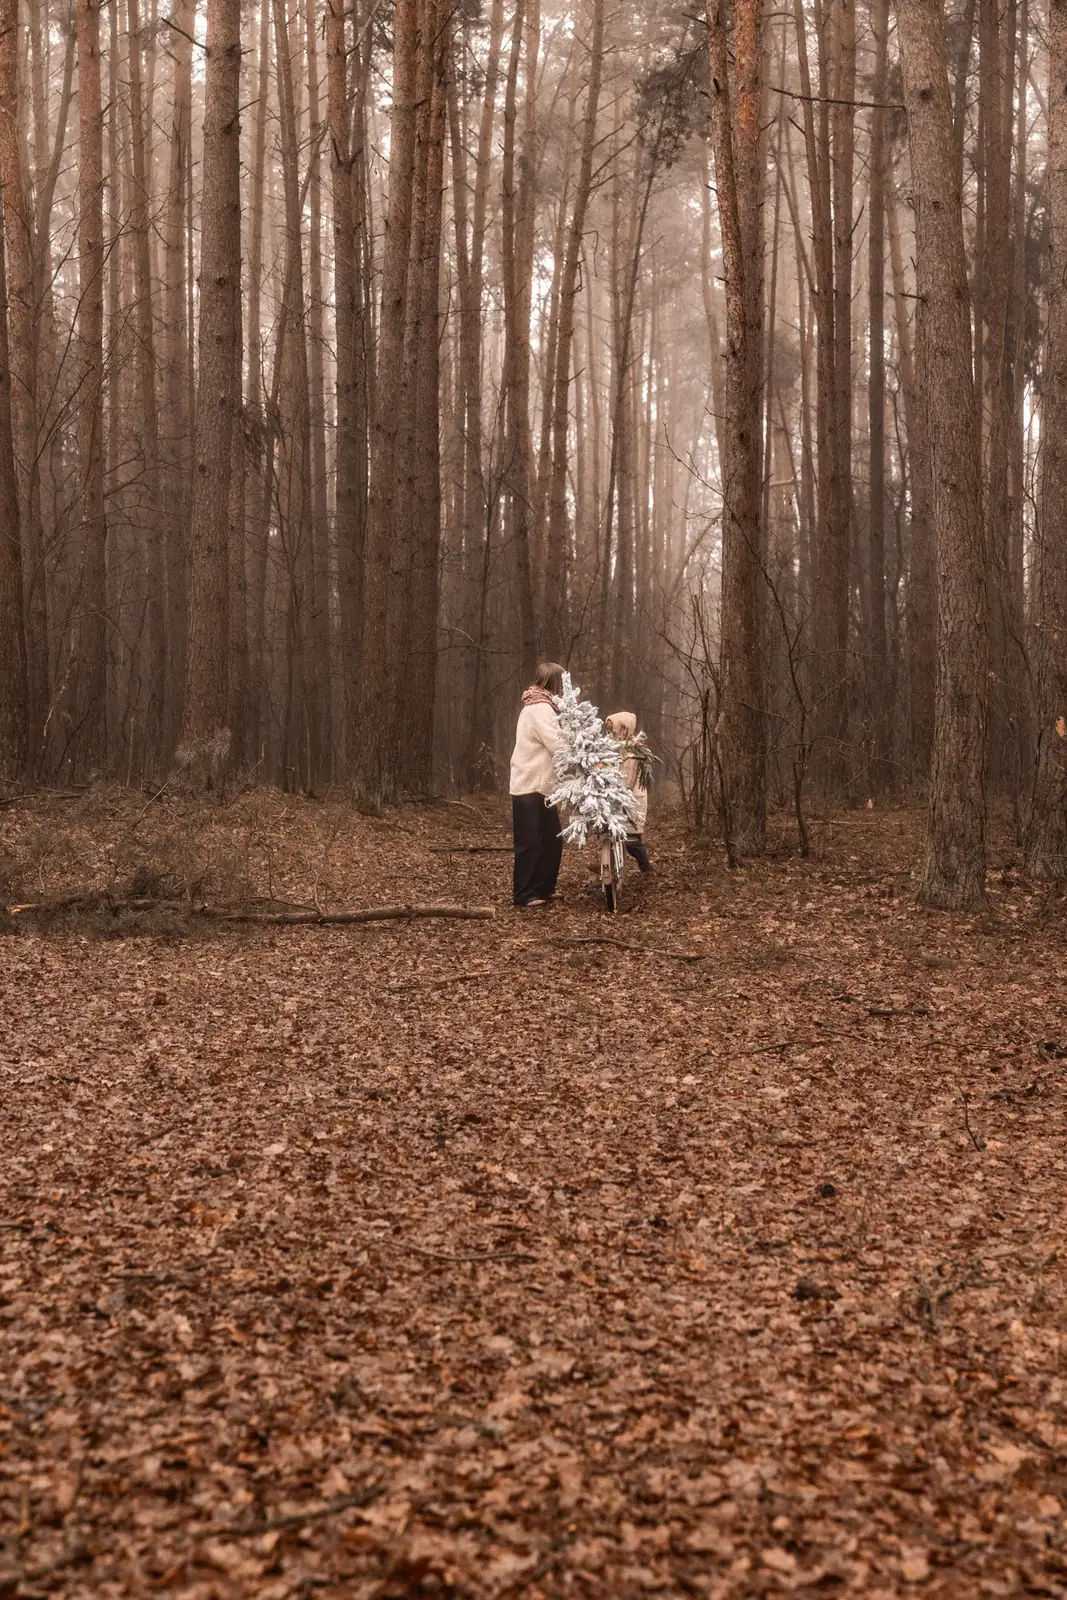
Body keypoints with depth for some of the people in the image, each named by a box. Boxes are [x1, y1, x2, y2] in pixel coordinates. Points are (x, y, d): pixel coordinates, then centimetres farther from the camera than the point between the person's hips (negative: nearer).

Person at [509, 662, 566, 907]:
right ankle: (525, 895, 4)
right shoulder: (540, 708, -16)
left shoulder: (538, 705, 17)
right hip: (529, 787, -10)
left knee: (552, 840, 12)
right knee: (529, 843, -3)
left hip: (540, 786, 10)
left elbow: (551, 745, 14)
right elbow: (558, 747, -20)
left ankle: (543, 889, 21)